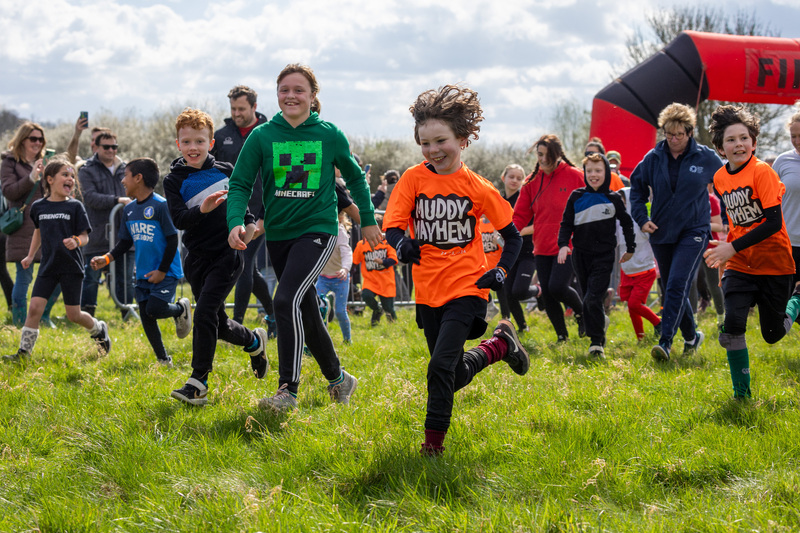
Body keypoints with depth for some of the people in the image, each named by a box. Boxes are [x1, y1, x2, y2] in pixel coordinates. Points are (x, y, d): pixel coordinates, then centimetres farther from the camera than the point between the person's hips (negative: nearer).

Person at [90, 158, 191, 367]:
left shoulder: (160, 205, -14)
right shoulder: (129, 210, 8)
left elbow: (173, 240, -13)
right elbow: (125, 242, 15)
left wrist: (162, 271, -15)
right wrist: (107, 258, -1)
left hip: (165, 272, -7)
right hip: (143, 272, 7)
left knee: (154, 309, -20)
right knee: (146, 318, 4)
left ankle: (181, 309, 12)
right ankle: (163, 360, 15)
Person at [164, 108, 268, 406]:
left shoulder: (225, 171, 3)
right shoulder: (174, 180, -1)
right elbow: (177, 219, -13)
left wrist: (248, 223, 3)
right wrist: (202, 209, -30)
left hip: (227, 254, -3)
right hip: (198, 256, 3)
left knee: (205, 313, -17)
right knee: (217, 324, 9)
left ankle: (198, 383, -15)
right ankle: (254, 341, 41)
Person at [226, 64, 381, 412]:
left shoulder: (329, 135, -2)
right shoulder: (262, 136, -1)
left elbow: (355, 177, 13)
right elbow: (240, 184, -2)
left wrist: (368, 220, 17)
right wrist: (235, 221, -19)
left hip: (317, 230, -4)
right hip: (278, 235, 4)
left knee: (287, 300, -23)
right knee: (306, 314, 12)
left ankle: (288, 390, -19)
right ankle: (337, 379, 33)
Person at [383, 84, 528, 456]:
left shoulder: (477, 188, -6)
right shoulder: (414, 179, -2)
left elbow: (512, 236, 4)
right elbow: (392, 226, -10)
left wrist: (500, 272, -10)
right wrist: (402, 244, -32)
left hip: (467, 288, -3)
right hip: (428, 290, 4)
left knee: (441, 365, -19)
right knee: (457, 376, 13)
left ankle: (434, 437, -3)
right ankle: (499, 345, 40)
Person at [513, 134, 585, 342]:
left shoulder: (575, 177, -3)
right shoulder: (532, 181, 8)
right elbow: (520, 215, 6)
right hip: (543, 248, 5)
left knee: (557, 287, -18)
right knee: (547, 294, 4)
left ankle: (581, 312, 13)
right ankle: (562, 337, 20)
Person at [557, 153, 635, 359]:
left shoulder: (613, 199, 2)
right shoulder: (576, 197, 4)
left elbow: (627, 223, 15)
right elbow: (566, 223, 7)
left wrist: (630, 249, 20)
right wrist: (563, 244, -9)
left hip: (604, 255, -3)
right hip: (581, 255, 3)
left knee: (593, 299, -15)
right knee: (587, 299, 10)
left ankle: (597, 342, -10)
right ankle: (601, 322, 35)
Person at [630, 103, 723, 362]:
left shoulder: (706, 158, -5)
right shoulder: (654, 158, 0)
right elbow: (637, 186, 13)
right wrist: (641, 218, 3)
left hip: (693, 233, -4)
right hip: (661, 233, 4)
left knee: (677, 286, -17)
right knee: (671, 289, 11)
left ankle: (665, 342, -20)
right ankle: (691, 336, 30)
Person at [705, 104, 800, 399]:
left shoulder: (762, 172, -17)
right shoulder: (720, 178, 2)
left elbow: (773, 222, -22)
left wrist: (733, 248, -26)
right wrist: (726, 253, 11)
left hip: (774, 263, -4)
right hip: (739, 266, 4)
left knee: (773, 334, 7)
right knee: (732, 324, -16)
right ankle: (741, 392, -2)